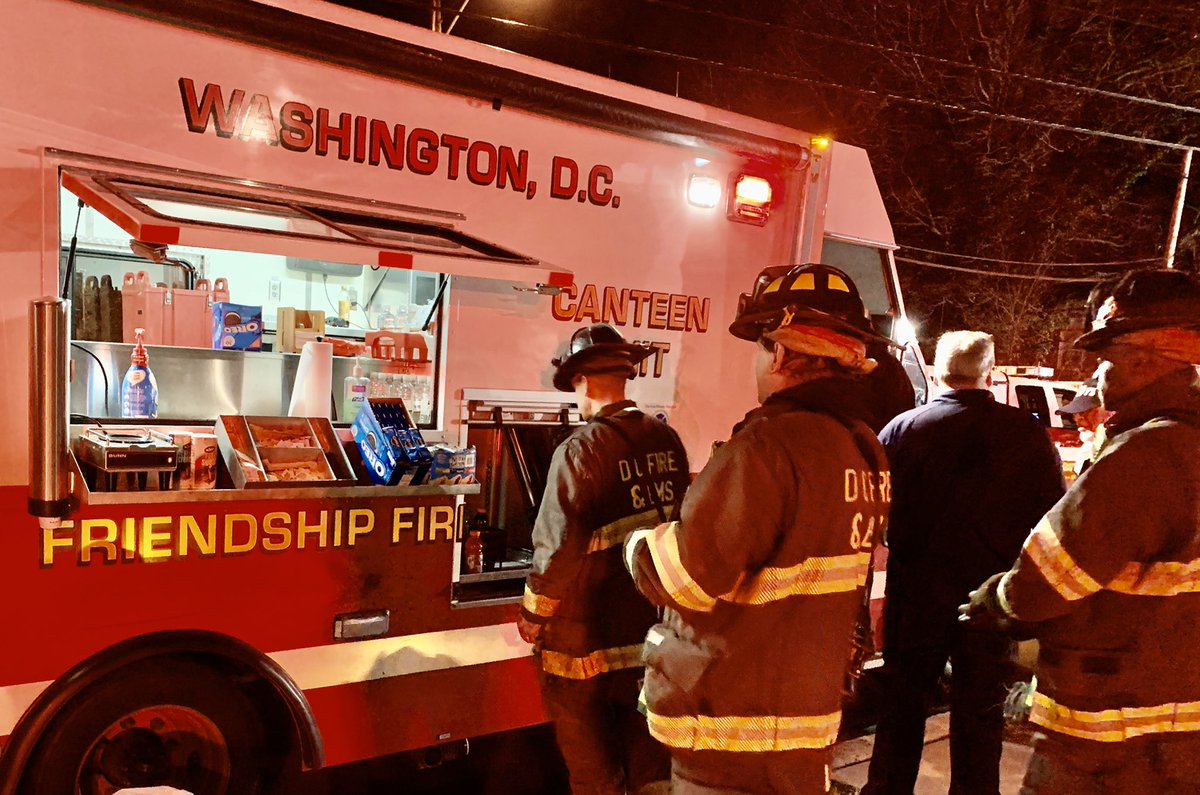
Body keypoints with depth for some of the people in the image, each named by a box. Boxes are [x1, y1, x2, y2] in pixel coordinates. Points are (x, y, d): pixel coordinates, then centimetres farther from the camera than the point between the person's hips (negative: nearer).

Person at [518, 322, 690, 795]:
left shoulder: (581, 450, -21)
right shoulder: (667, 442, -3)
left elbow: (558, 549, -21)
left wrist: (531, 619, -5)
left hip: (586, 639, -5)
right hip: (652, 632, 6)